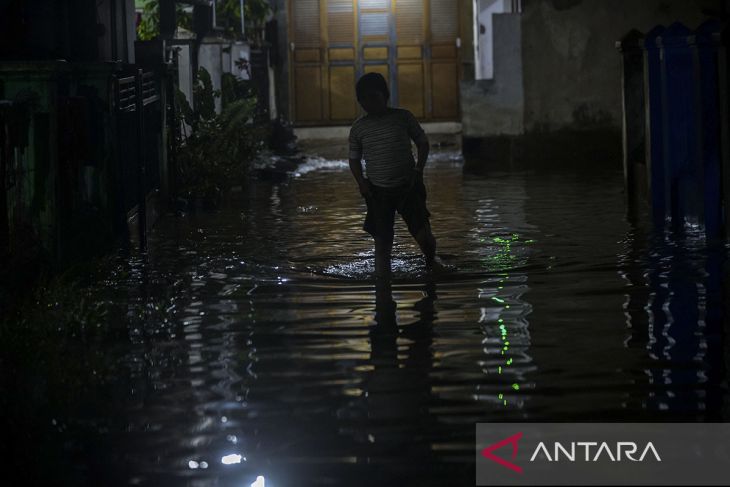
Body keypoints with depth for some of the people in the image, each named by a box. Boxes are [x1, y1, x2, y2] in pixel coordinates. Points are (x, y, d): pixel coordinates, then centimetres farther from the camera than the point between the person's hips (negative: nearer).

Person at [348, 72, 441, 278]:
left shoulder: (403, 117, -2)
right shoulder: (358, 128, 1)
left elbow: (423, 143, 7)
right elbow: (354, 158, 11)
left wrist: (418, 171, -5)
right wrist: (361, 182, -4)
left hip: (408, 186, -1)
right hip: (378, 191, 1)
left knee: (423, 234, -2)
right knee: (382, 241, -1)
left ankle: (431, 261, 28)